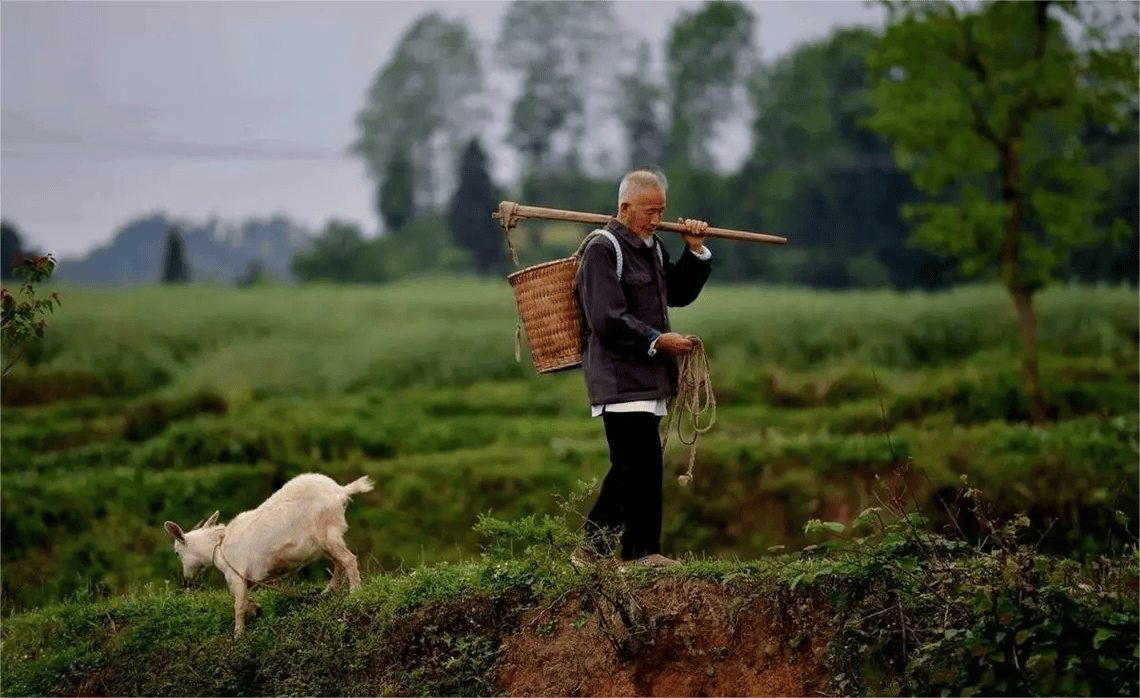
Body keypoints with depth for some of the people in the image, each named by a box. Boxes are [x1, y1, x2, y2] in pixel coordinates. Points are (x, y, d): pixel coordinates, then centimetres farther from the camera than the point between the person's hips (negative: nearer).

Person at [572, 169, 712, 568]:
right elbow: (607, 319, -18)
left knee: (628, 468, 10)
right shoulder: (603, 250, -11)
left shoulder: (652, 247, 18)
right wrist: (657, 340, -19)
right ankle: (643, 553, -5)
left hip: (647, 380, 9)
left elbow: (678, 294, 24)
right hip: (621, 380, -9)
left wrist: (695, 252, 12)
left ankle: (592, 550, 15)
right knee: (644, 466, -11)